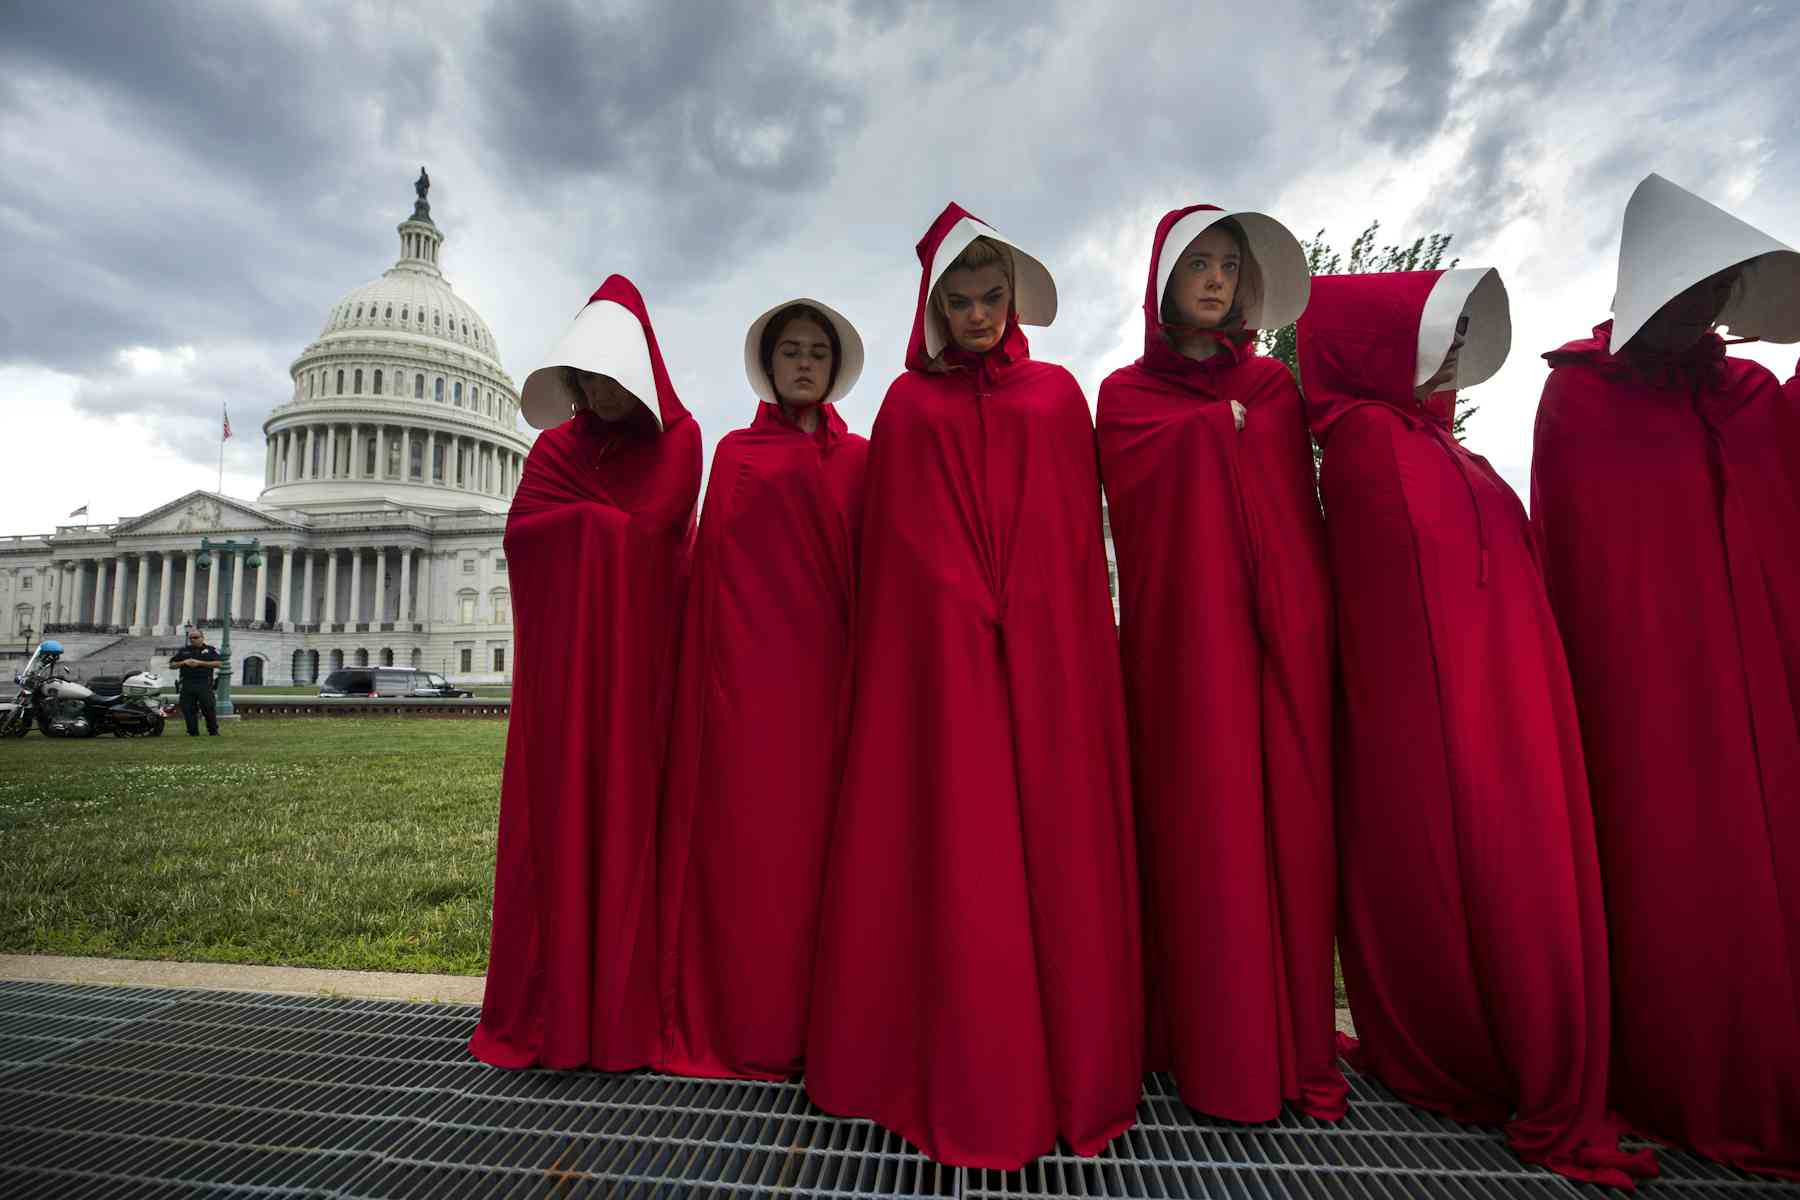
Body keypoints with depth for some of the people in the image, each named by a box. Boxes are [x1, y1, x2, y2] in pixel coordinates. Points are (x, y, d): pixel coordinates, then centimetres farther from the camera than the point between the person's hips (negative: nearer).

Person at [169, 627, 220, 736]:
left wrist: (199, 663, -10)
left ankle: (213, 731, 3)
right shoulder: (183, 651, 18)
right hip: (187, 684, 4)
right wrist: (183, 663, -2)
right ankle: (192, 732, 10)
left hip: (204, 684, -3)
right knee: (188, 709, 3)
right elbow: (171, 664, 17)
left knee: (208, 708, -6)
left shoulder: (211, 650, 8)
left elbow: (218, 663, -4)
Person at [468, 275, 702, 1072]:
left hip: (639, 650, -2)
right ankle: (552, 1009, 12)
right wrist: (609, 521, -4)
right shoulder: (557, 444, 14)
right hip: (563, 655, 3)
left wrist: (579, 517, 1)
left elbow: (649, 530, -9)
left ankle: (623, 1009, 9)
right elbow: (520, 531, 0)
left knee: (629, 812, -2)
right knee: (557, 815, 2)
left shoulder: (678, 439, 4)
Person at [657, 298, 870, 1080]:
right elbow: (716, 564, 6)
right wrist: (724, 658, -3)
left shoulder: (860, 459, 14)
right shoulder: (735, 452, 12)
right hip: (748, 668, -1)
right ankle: (747, 1021, 10)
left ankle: (819, 1016, 14)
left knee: (820, 826, 1)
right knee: (749, 829, -2)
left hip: (827, 665, 1)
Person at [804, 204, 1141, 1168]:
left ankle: (1064, 1062, 16)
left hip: (1045, 648, 1)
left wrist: (1072, 635, -1)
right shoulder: (908, 403, 13)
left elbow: (1081, 528, 9)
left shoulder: (1056, 393, 15)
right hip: (938, 651, -1)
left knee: (1052, 835, 2)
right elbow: (898, 538, 6)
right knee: (950, 845, -1)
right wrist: (962, 611, -5)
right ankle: (961, 1071, 13)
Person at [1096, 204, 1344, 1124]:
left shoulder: (1273, 385, 19)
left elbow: (1304, 513, 10)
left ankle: (1293, 1041, 15)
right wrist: (1233, 420, 3)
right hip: (1182, 636, -2)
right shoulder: (1127, 393, 12)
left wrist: (1316, 625, 1)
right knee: (1199, 831, -4)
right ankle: (1213, 1049, 9)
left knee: (1286, 826, 1)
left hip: (1279, 639, 3)